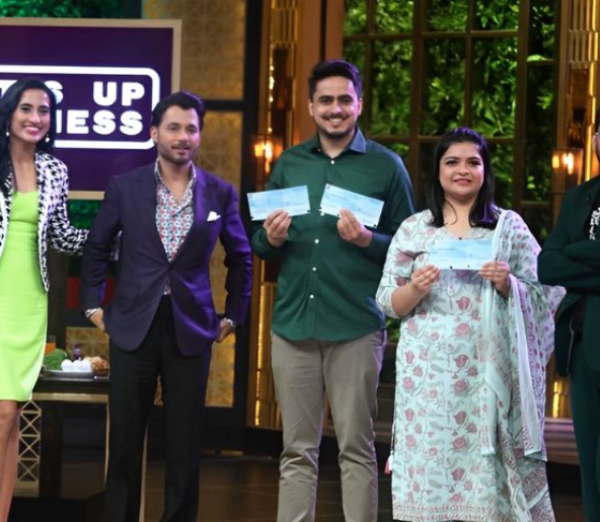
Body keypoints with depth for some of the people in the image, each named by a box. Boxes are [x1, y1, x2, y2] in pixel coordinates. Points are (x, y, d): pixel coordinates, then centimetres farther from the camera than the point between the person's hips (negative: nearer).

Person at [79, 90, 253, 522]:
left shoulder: (220, 193, 3)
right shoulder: (124, 187, 1)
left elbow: (241, 257, 14)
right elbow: (97, 248, 13)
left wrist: (233, 316, 11)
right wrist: (93, 304, 8)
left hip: (191, 331, 0)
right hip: (133, 327, 0)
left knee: (185, 445, 3)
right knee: (125, 440, 4)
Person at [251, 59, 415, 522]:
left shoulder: (386, 166, 2)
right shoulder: (289, 164, 13)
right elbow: (261, 245, 17)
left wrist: (366, 240, -15)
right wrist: (271, 239, -5)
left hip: (356, 327, -3)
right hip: (293, 323, 3)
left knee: (356, 449, 0)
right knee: (297, 452, 7)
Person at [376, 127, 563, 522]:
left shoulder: (509, 226, 9)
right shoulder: (413, 229, 10)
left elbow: (542, 297, 7)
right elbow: (387, 303, 9)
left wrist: (507, 284, -11)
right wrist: (415, 289, -10)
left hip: (487, 367, -1)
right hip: (427, 369, 1)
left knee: (486, 460, -6)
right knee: (428, 458, -4)